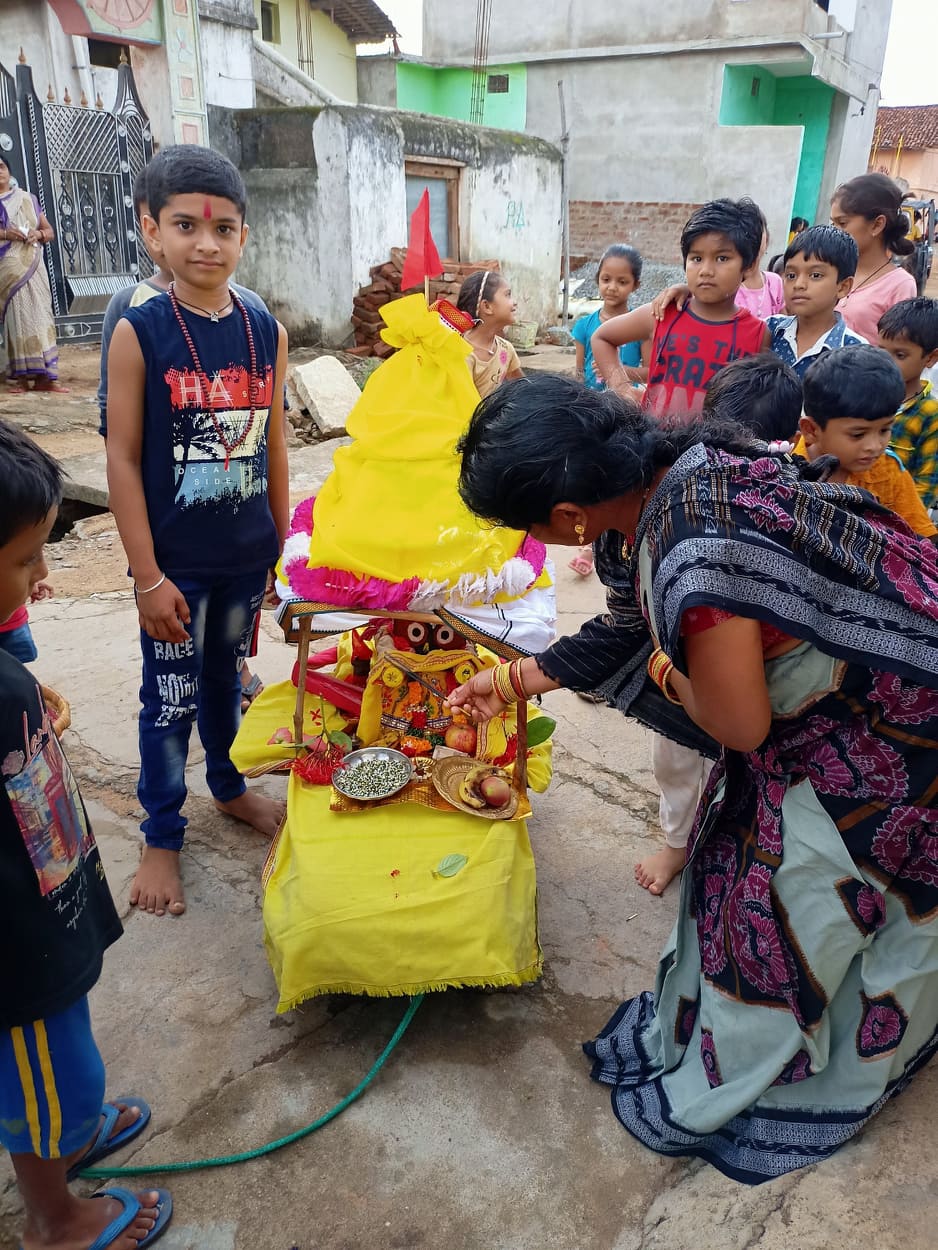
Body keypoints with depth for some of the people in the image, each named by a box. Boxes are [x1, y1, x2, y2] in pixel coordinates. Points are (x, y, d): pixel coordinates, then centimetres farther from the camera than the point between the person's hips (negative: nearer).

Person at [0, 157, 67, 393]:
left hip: (32, 267, 3)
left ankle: (43, 376, -7)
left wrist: (38, 233, -6)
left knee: (39, 313, -5)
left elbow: (49, 231, 16)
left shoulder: (28, 200, 16)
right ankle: (21, 376, -9)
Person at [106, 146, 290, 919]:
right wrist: (147, 577, -14)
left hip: (247, 554, 4)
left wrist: (282, 543, 9)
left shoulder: (266, 332, 0)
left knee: (225, 674, 21)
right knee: (171, 696, 8)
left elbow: (274, 447, 7)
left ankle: (229, 787, 43)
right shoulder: (139, 333, -11)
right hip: (177, 560, -3)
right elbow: (123, 460, -12)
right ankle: (161, 836, 26)